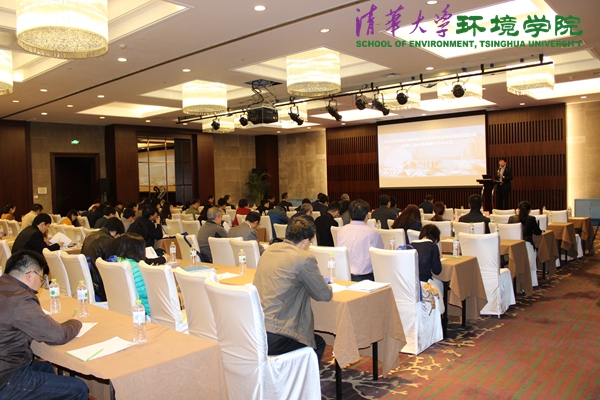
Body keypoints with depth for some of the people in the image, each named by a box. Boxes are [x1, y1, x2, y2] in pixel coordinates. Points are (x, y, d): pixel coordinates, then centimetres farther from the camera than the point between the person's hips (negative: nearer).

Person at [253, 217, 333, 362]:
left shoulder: (269, 251, 10)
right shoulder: (305, 259, -12)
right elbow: (324, 295, -3)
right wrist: (329, 288, 20)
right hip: (272, 338, -7)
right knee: (319, 344, 21)